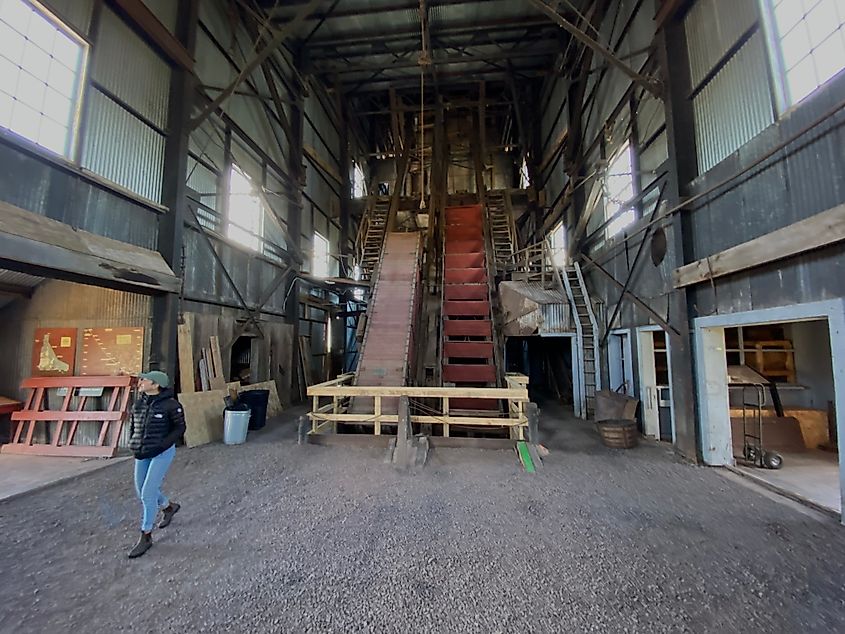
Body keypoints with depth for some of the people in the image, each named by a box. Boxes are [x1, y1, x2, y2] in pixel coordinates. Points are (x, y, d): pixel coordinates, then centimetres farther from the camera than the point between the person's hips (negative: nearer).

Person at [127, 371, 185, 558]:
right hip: (142, 454, 7)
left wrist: (161, 446, -18)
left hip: (162, 452, -7)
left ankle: (146, 537, 14)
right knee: (142, 491, 18)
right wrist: (133, 445, 5)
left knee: (147, 494, -4)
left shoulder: (170, 404, -17)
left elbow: (180, 427, -10)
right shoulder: (139, 403, 1)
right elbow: (133, 424, 16)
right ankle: (169, 507, 45)